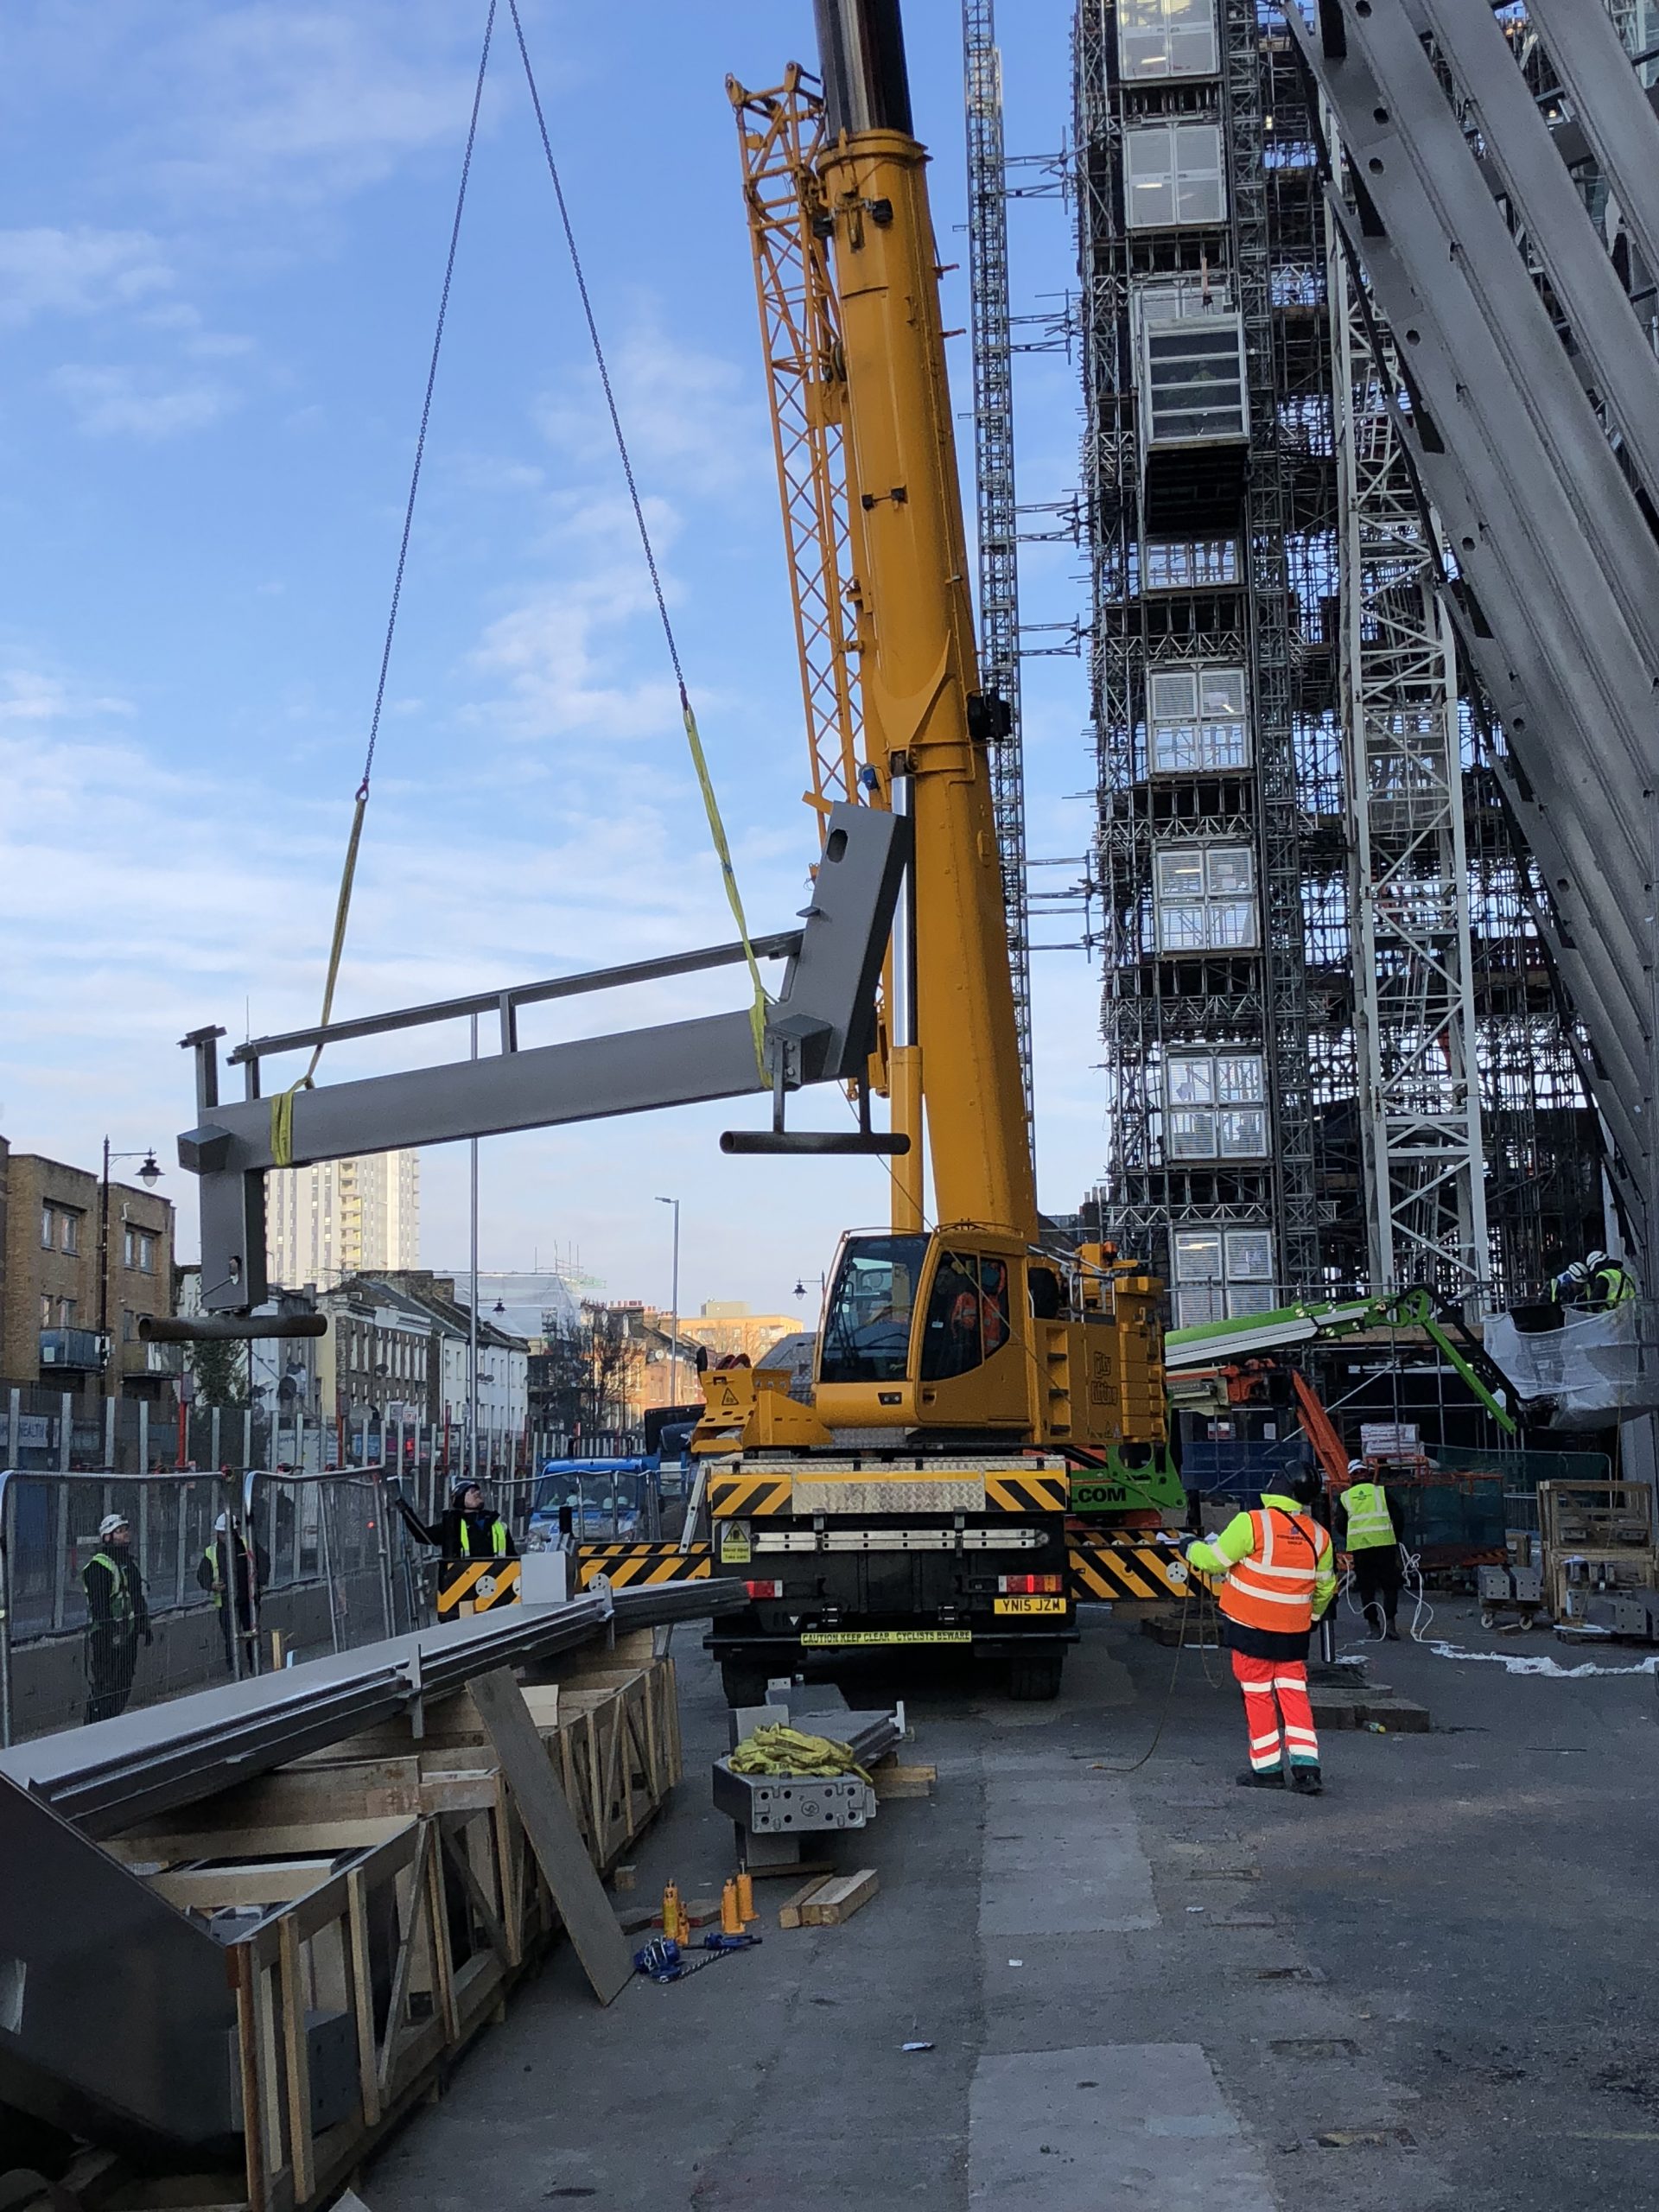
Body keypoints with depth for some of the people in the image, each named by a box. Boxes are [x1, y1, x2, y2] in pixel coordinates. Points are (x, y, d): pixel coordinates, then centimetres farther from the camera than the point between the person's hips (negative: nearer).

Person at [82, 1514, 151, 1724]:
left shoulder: (130, 1562, 16)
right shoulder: (98, 1566, -14)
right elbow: (98, 1604, -20)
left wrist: (145, 1626, 21)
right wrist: (107, 1635, -25)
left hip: (127, 1635, 9)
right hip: (107, 1637, -9)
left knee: (124, 1683, 12)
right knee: (103, 1687, -6)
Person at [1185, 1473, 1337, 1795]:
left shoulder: (1252, 1524, -17)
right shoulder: (1319, 1536, 0)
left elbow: (1215, 1561, -10)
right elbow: (1325, 1588, 14)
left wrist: (1192, 1549, 10)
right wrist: (1313, 1615, 32)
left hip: (1250, 1625, -4)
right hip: (1294, 1629, 4)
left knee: (1258, 1693, 6)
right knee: (1293, 1691, 10)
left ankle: (1267, 1768, 12)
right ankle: (1305, 1766, 1)